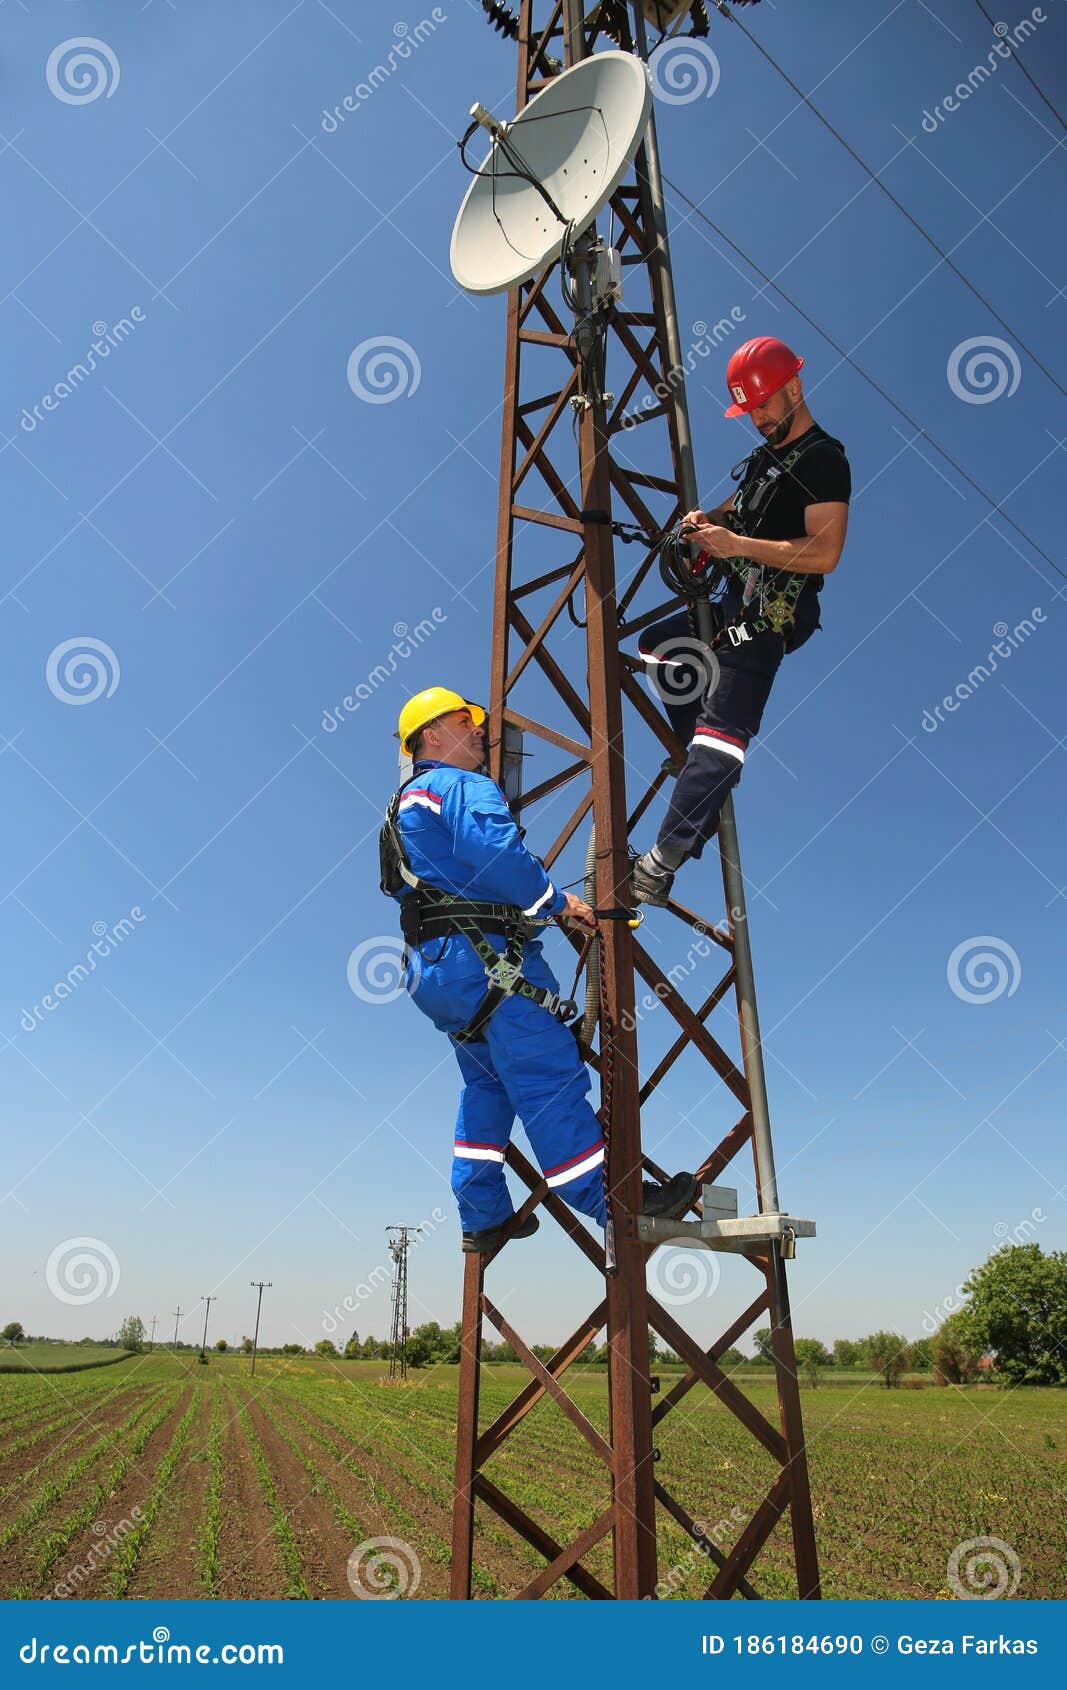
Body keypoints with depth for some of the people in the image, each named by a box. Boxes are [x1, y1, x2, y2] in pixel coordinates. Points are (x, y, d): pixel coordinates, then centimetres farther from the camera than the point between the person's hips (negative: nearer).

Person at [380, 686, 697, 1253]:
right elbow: (498, 854, -22)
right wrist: (556, 901, -9)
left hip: (431, 967, 10)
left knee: (487, 1087, 18)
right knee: (551, 1079, -10)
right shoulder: (466, 787, -5)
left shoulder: (404, 804, 26)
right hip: (484, 957, -10)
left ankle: (483, 1217, 20)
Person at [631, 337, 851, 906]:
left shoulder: (823, 459, -11)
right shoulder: (770, 453, 18)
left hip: (771, 615, -11)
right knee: (658, 646, 26)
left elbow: (824, 553, -22)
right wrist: (707, 520, 6)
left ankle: (664, 859, -28)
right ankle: (708, 766, 21)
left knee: (722, 730, -20)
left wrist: (740, 544, -25)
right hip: (738, 602, 11)